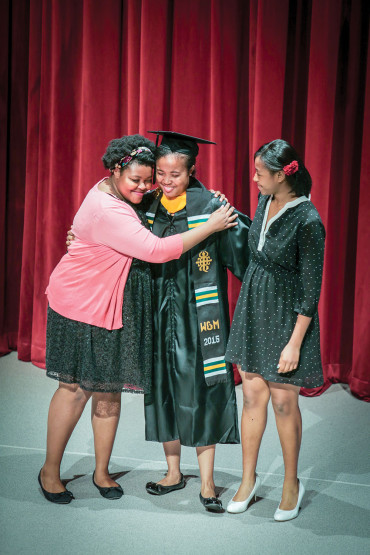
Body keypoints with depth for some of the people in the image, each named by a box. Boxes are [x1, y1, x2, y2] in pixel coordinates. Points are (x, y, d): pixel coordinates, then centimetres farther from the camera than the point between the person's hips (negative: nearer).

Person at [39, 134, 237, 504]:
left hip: (114, 309, 8)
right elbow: (157, 250, -30)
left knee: (109, 390, 10)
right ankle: (50, 471, 17)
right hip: (81, 308, -8)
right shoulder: (106, 211, -25)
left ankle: (101, 472, 23)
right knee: (77, 387, 0)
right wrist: (210, 226, -24)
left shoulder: (117, 194, 5)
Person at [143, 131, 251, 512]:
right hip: (161, 314, 4)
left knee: (201, 392, -1)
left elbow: (242, 246, -8)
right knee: (164, 389, 11)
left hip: (199, 315, -4)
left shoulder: (210, 207, -10)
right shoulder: (149, 206, 4)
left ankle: (207, 483, 11)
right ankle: (173, 473, 27)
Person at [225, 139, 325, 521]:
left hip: (286, 317, -6)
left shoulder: (307, 221, -21)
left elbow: (310, 288, -18)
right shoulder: (265, 201, 1)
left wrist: (295, 342, -18)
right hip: (252, 309, 6)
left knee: (283, 401, 3)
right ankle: (248, 479, 22)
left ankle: (291, 483, 22)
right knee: (253, 395, 10)